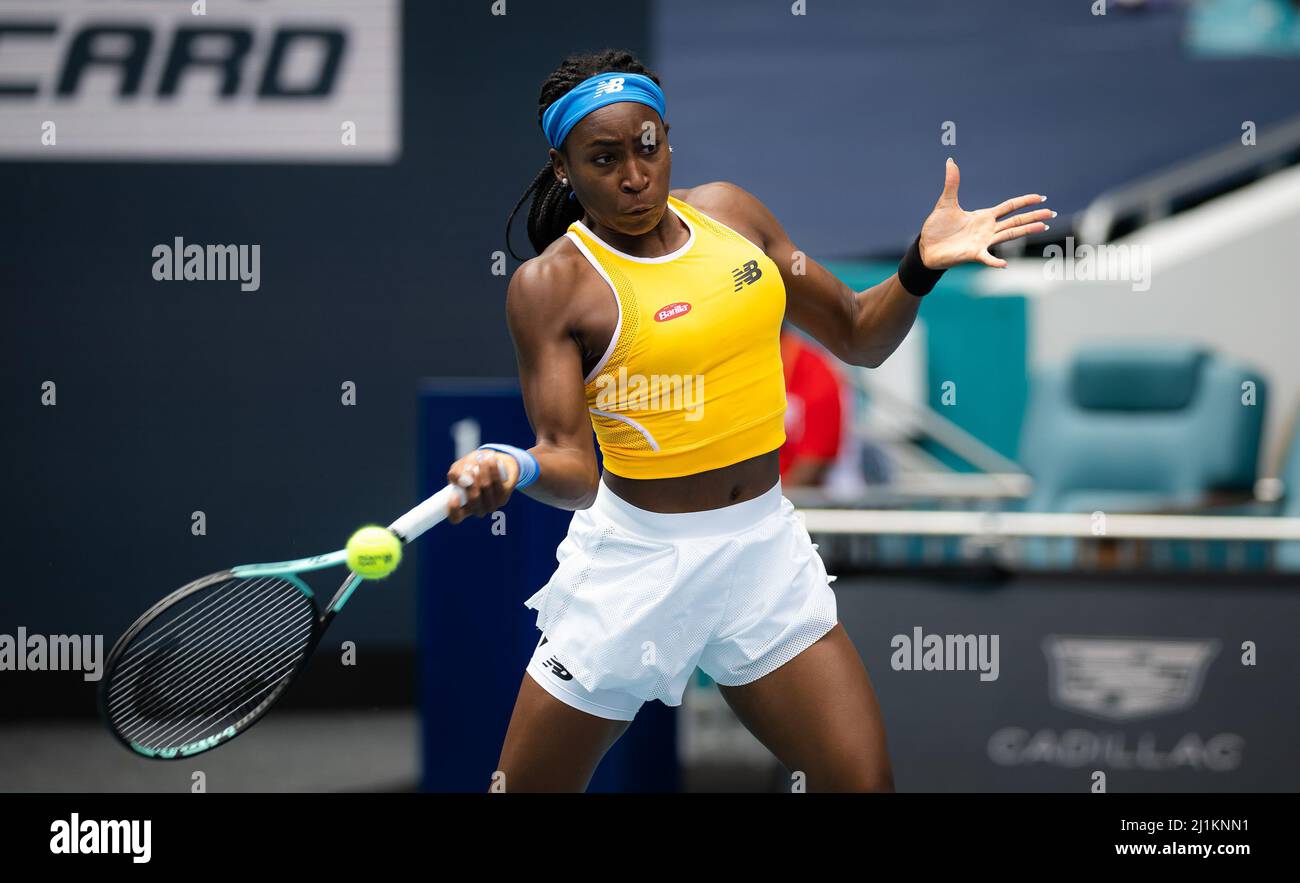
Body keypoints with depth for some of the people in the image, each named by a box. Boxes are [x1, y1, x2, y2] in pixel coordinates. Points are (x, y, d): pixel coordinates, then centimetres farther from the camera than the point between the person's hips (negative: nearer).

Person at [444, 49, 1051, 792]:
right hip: (637, 560, -4)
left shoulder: (728, 212, 4)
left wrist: (920, 268, -6)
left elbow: (857, 336, 12)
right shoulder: (551, 284, -11)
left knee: (863, 781, -5)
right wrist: (516, 470, -41)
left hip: (765, 546, 4)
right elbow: (572, 464, -19)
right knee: (527, 786, 3)